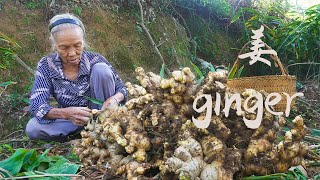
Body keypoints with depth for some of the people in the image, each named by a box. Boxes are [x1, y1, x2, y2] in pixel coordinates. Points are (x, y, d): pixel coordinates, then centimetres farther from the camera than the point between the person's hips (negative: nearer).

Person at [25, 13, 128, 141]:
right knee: (32, 128, -26)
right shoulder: (46, 66, -14)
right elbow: (36, 105, -21)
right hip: (70, 119, 1)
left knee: (101, 69, -22)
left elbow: (121, 88, -9)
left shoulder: (95, 60, -14)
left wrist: (115, 98, -35)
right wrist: (65, 113, -42)